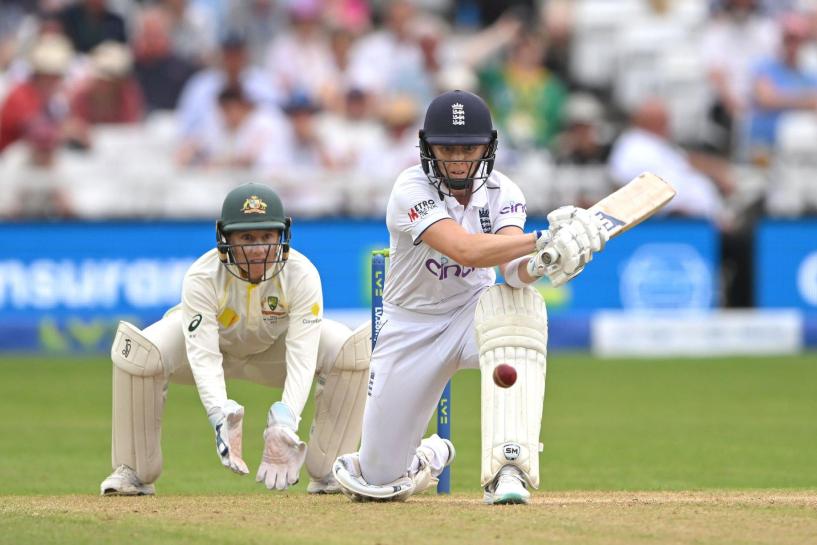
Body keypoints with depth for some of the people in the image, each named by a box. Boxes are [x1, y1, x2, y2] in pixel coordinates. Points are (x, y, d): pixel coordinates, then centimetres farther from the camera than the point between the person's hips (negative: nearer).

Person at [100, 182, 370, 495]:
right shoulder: (201, 278, -34)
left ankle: (326, 473, -10)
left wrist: (286, 420, -54)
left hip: (276, 346, 1)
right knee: (137, 350, -32)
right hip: (213, 341, -1)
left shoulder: (301, 276, -31)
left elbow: (302, 356, -38)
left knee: (355, 348, -26)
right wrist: (220, 415, -59)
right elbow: (203, 356, -41)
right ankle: (134, 471, -12)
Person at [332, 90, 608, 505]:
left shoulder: (502, 193, -10)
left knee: (520, 302, -37)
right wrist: (545, 238, -49)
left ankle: (507, 471, -38)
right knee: (380, 482, -3)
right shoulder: (411, 190, -23)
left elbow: (511, 267, -28)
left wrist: (537, 265, -51)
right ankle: (431, 455, 39)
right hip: (411, 327, -2)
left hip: (473, 312, 2)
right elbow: (465, 251, -39)